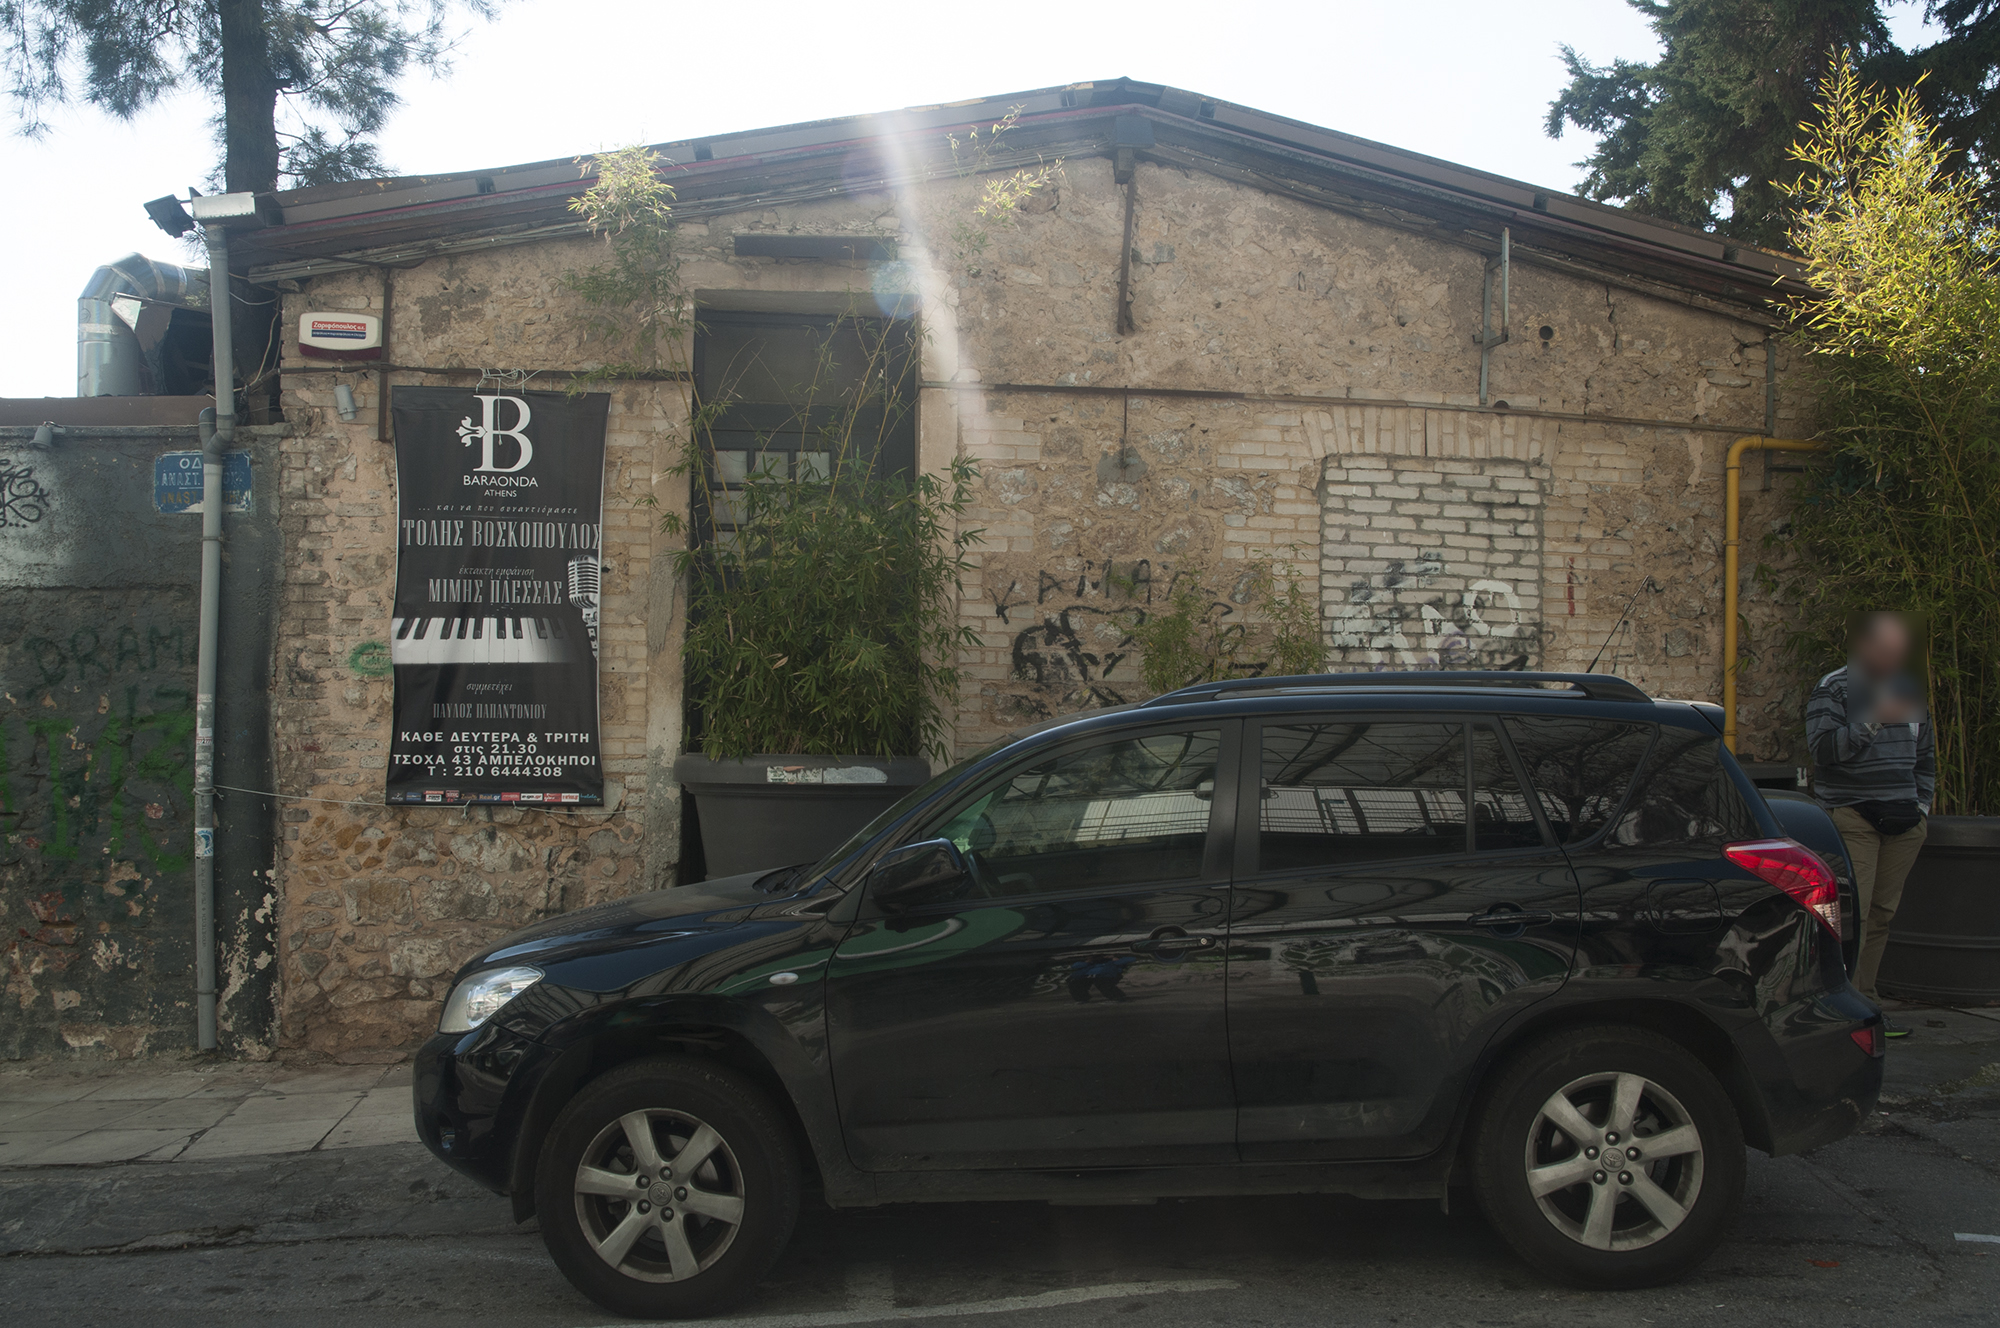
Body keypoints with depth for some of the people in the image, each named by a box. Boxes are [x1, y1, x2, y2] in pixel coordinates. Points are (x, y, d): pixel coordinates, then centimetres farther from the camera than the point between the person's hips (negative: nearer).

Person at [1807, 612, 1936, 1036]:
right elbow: (1823, 747, -15)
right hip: (1851, 815, -5)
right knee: (1850, 913, -12)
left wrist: (1921, 808, 14)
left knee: (1883, 913, 5)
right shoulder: (1834, 689, -2)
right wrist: (1874, 719, -22)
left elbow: (1925, 757, 24)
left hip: (1903, 821, 6)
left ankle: (1865, 999, 10)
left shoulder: (1909, 691, 16)